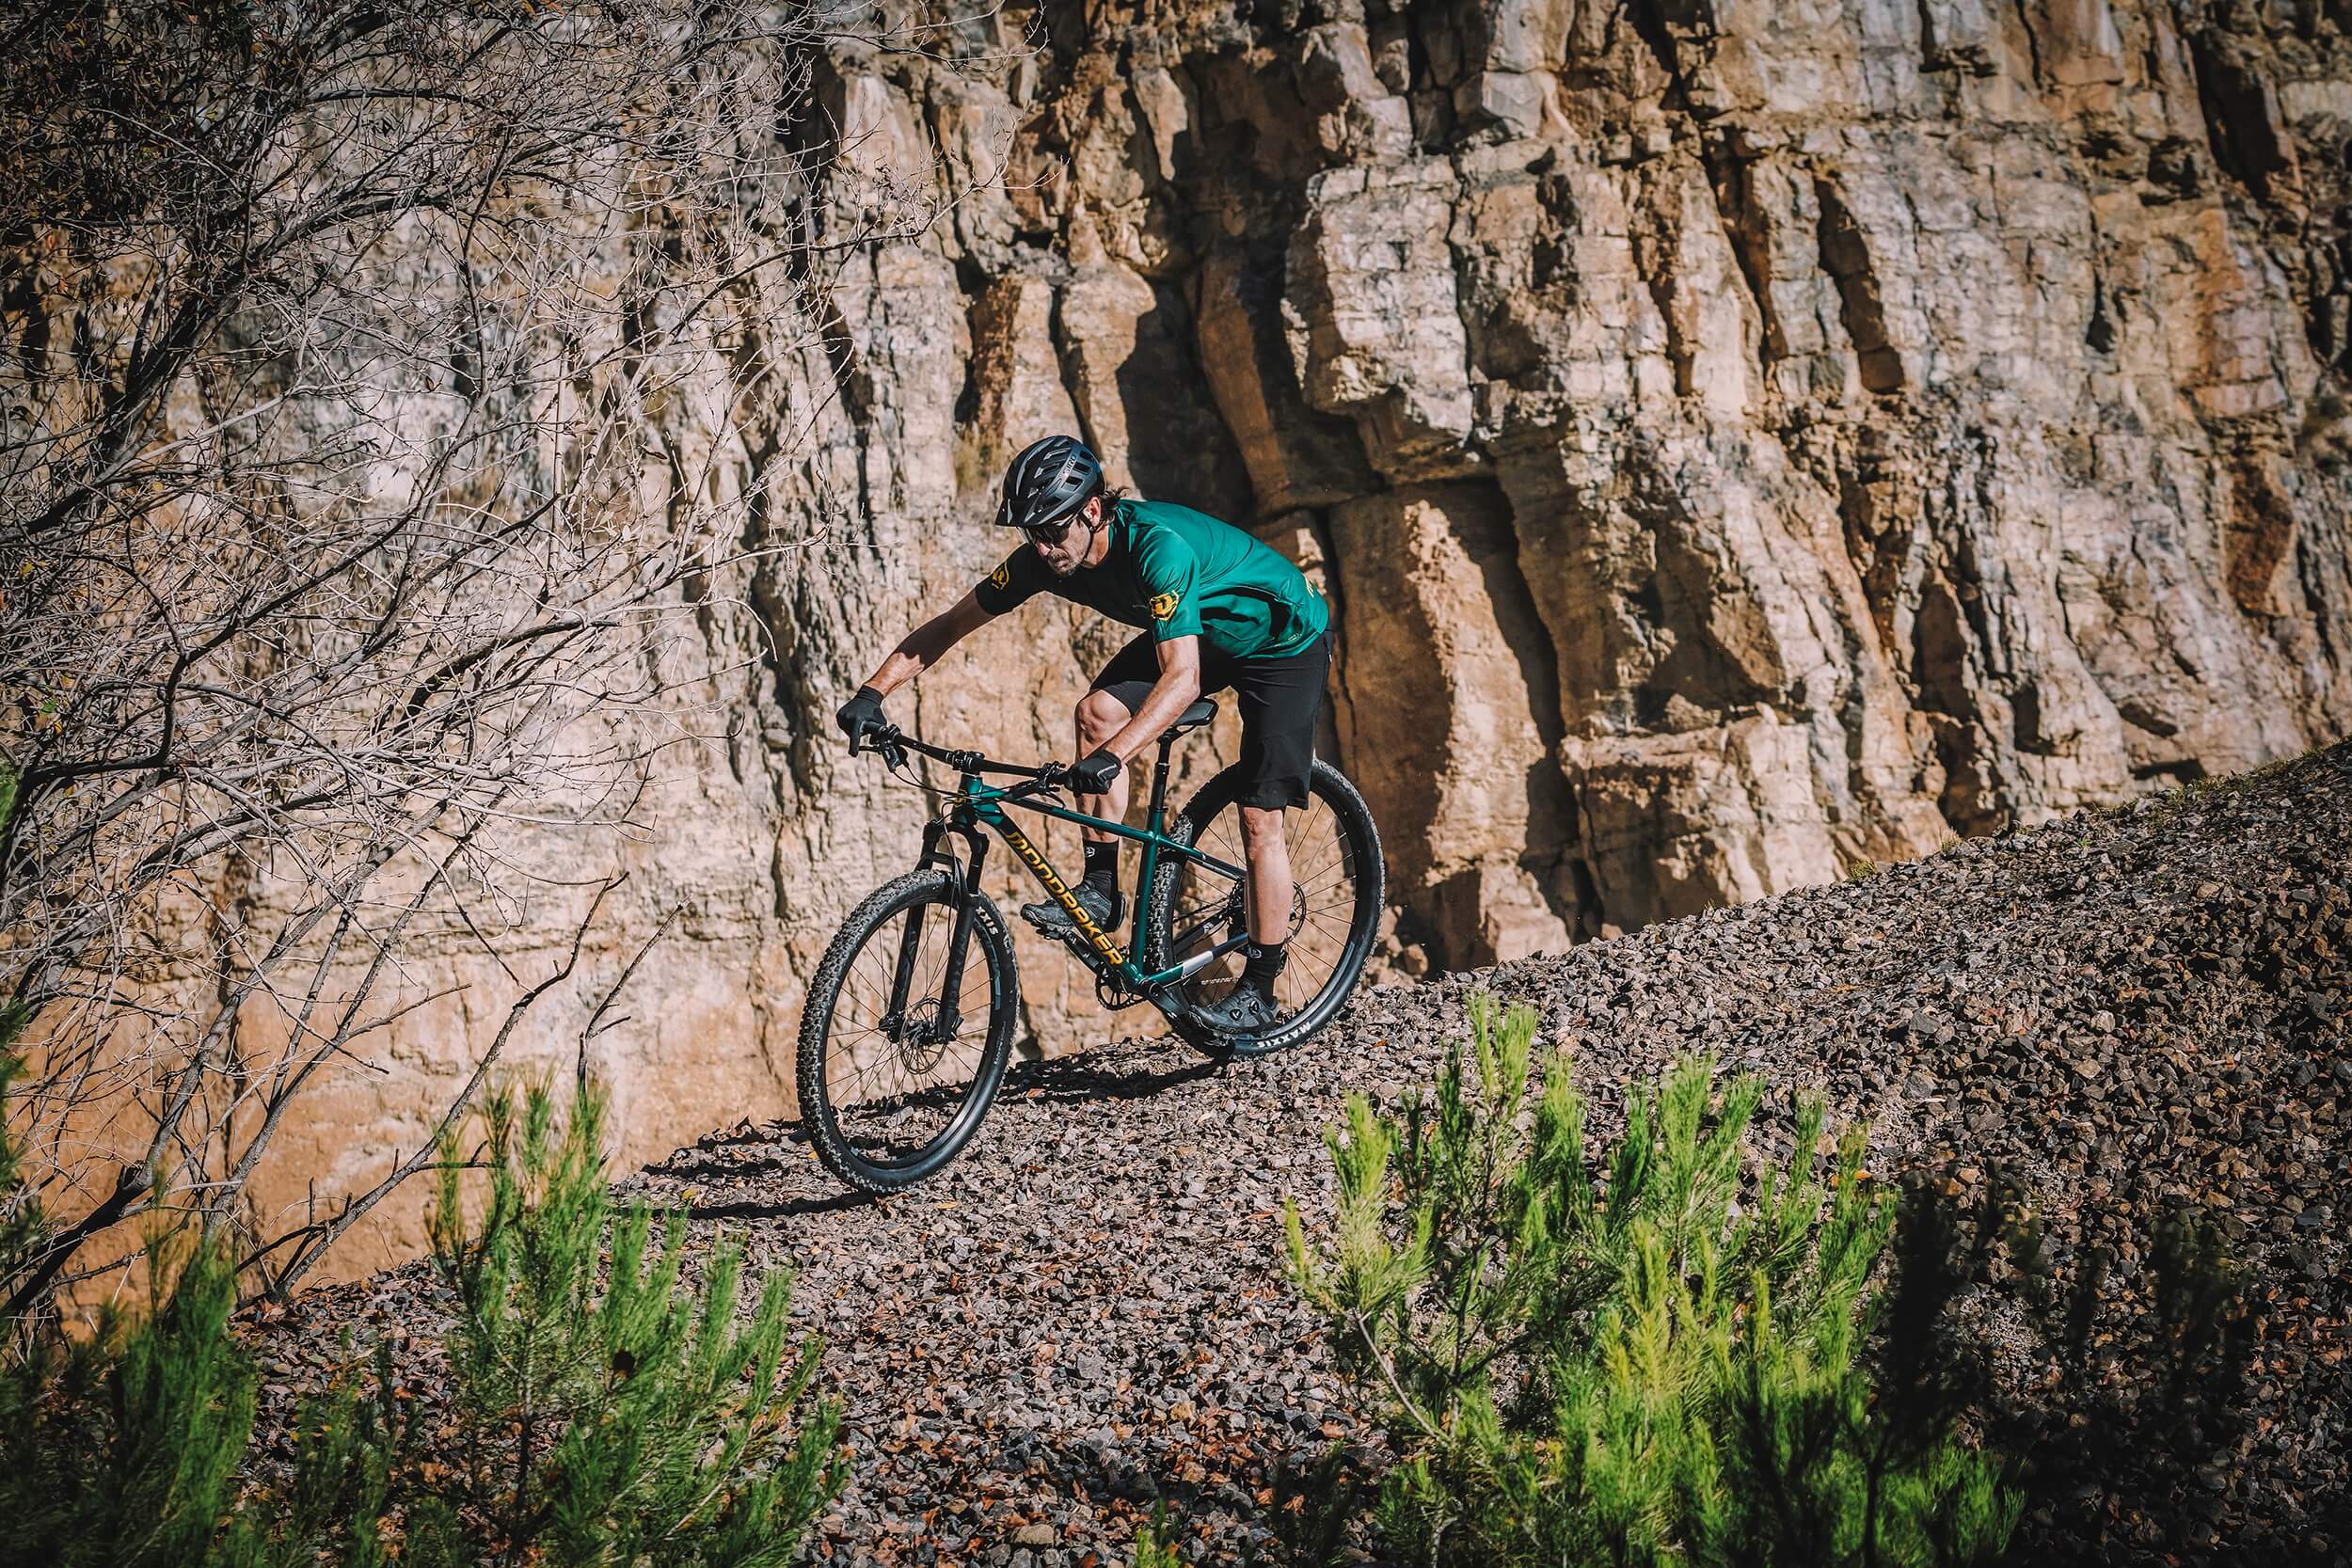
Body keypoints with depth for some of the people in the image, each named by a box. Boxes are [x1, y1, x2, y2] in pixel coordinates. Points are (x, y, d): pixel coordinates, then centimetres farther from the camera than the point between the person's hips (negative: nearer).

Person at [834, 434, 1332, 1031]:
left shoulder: (1159, 545, -38)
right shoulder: (1045, 557, -17)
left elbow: (1182, 679, -44)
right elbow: (948, 626, -10)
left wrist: (1112, 756, -55)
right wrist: (872, 692, -21)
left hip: (1284, 640, -7)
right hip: (1202, 633, 7)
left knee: (1260, 817, -10)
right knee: (1097, 712, -16)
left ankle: (1258, 990, 2)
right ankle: (1101, 890, -5)